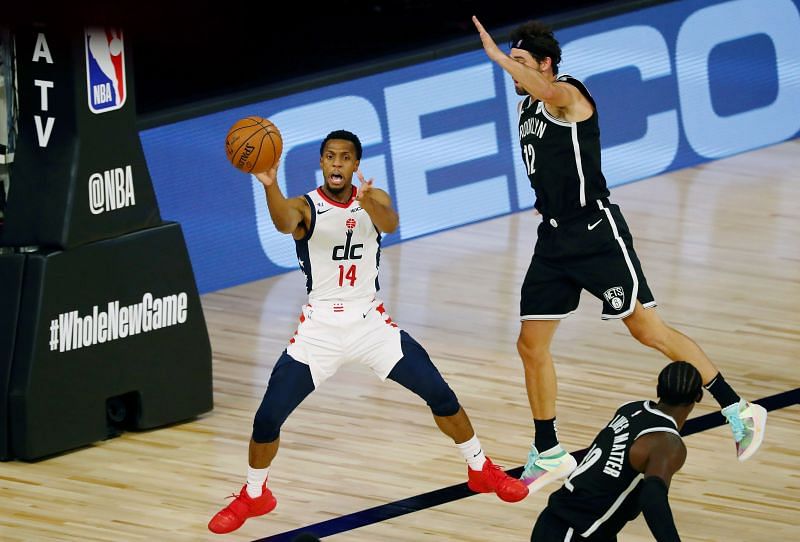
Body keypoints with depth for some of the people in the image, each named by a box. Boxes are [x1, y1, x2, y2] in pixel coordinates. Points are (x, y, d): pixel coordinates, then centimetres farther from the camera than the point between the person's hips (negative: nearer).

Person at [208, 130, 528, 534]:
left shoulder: (373, 200, -3)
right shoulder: (306, 208, -11)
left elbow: (390, 224, -27)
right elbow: (285, 223, -36)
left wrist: (369, 204, -52)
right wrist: (270, 185, -59)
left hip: (370, 323, 2)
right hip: (319, 329, -2)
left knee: (440, 395, -2)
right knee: (268, 418, -9)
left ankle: (481, 471, 21)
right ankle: (253, 497, 16)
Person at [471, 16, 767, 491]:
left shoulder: (567, 93, -14)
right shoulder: (528, 107, 13)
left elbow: (547, 91, -40)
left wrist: (497, 56, -39)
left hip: (596, 233, -9)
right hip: (554, 238, 9)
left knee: (648, 330, -7)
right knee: (531, 345, 5)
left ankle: (739, 412, 2)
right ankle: (549, 455, 17)